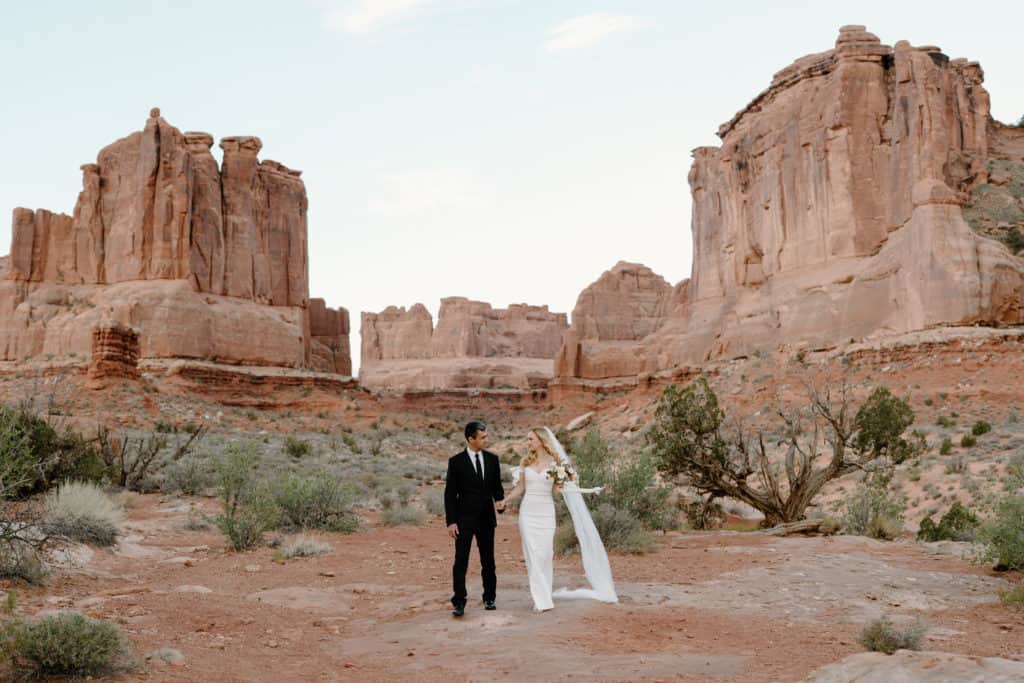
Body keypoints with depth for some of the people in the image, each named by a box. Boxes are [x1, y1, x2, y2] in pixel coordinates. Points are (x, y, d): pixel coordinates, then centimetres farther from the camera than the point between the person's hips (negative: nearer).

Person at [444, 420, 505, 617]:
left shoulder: (492, 459, 4)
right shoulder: (456, 461, -7)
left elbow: (496, 486, 12)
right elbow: (450, 494, -5)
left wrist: (501, 500, -9)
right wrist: (451, 522, -10)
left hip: (486, 519, 4)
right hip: (464, 519, -4)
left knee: (488, 561, 11)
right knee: (460, 562, -3)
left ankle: (489, 598, 24)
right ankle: (459, 602, 3)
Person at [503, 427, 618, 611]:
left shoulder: (555, 461, 0)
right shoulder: (525, 462, 6)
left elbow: (560, 486, 3)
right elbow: (520, 488, 9)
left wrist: (559, 483, -19)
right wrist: (504, 501, -2)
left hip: (546, 513, -1)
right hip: (528, 511, 1)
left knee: (545, 554, 0)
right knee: (532, 555, -3)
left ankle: (546, 593, 15)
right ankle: (541, 599, 0)